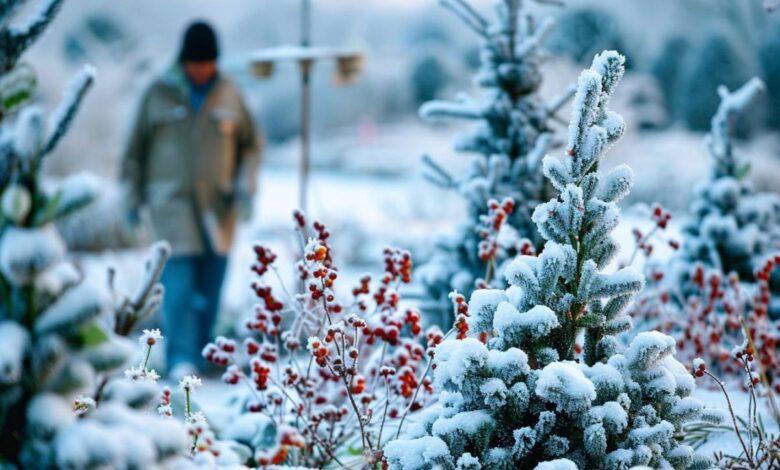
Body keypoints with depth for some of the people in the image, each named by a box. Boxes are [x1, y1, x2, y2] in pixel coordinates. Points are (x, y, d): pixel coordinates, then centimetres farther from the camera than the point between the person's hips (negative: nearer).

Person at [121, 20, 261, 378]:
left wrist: (245, 182, 1)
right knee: (179, 282, -12)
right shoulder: (159, 94, 2)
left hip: (218, 205, 2)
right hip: (171, 203, -2)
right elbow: (135, 148, 8)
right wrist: (134, 197, 6)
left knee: (210, 286, 3)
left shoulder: (229, 95, 6)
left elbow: (250, 143, 16)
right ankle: (180, 359, -14)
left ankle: (199, 353, 14)